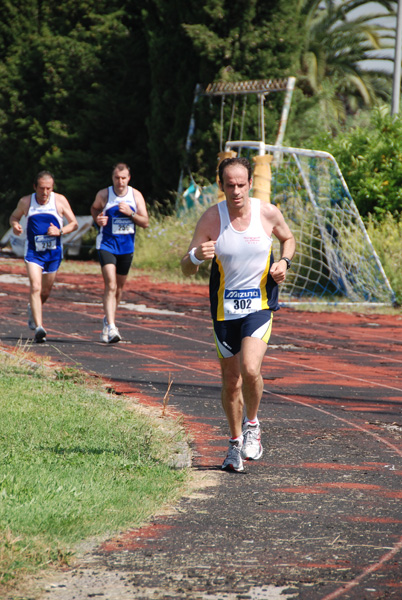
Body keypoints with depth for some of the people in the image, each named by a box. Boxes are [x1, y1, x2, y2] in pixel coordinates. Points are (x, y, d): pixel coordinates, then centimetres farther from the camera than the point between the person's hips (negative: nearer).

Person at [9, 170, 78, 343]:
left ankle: (33, 309, 47)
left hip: (53, 252, 2)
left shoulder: (60, 201, -4)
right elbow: (14, 217, 14)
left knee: (46, 291, 14)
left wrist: (60, 231, -17)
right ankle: (39, 328, -25)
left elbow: (74, 224, 2)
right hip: (33, 251, -2)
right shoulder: (26, 202, -4)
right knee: (35, 287, -19)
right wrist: (15, 225, -10)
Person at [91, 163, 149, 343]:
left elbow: (145, 222, -1)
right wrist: (97, 219, -5)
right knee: (110, 284, -18)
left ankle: (108, 320, 37)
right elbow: (94, 208, 16)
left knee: (119, 286, 15)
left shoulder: (136, 196, -1)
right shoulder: (103, 195, -5)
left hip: (127, 246, 4)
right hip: (107, 244, -4)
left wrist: (131, 214, -18)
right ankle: (111, 328, -25)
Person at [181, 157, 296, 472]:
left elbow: (288, 239, 16)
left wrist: (284, 262, -5)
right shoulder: (211, 218, -10)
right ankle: (236, 441, 31)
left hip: (259, 304, -1)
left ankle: (252, 424, 7)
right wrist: (197, 256, -31)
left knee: (250, 369, -22)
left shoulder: (268, 213, -7)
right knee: (231, 381, 9)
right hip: (225, 308, 1)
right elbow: (187, 269, -8)